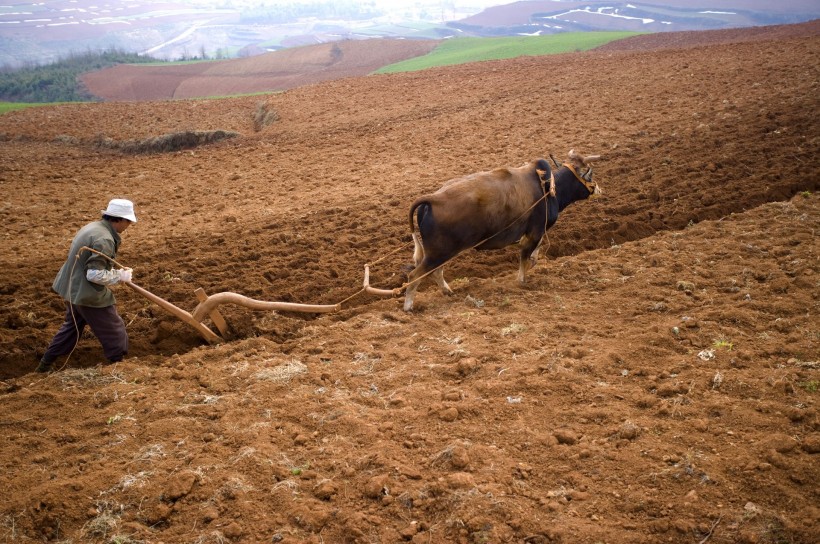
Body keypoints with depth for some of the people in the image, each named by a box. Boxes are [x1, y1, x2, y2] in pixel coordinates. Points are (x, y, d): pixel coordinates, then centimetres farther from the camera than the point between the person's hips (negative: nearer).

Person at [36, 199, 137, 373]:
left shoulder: (91, 227, 7)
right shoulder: (104, 239, -25)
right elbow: (95, 274, -27)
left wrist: (116, 272, 9)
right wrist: (120, 276, -14)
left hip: (72, 289, 10)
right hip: (89, 295, -10)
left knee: (72, 327, 27)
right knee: (115, 333, 6)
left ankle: (45, 364, 35)